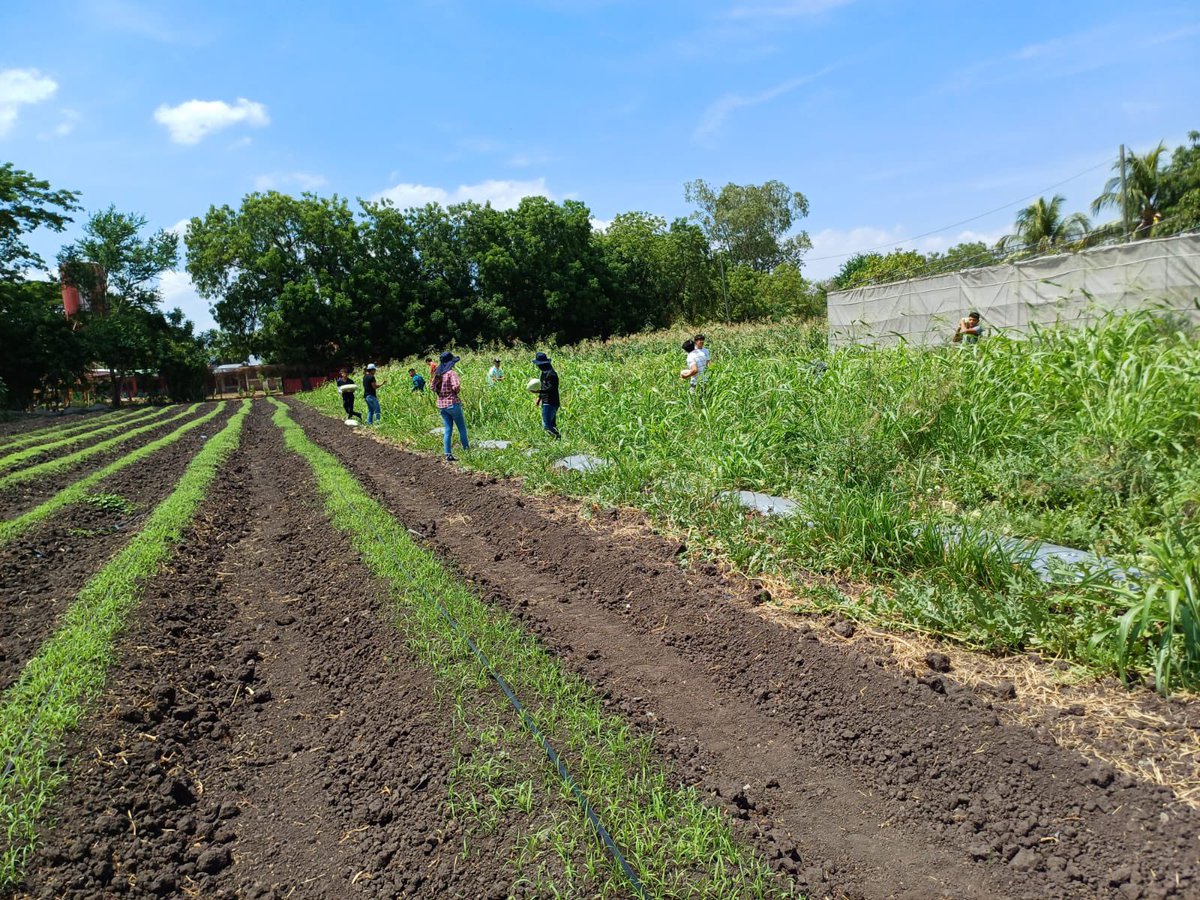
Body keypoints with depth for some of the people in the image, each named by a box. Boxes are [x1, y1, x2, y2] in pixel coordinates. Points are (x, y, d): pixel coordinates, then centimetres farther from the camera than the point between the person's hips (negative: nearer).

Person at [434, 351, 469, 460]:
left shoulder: (437, 373, 7)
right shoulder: (451, 372, -13)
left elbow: (433, 388, 13)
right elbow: (456, 386, -25)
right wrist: (456, 392, -6)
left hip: (441, 405, 6)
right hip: (452, 403, -6)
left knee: (448, 430, 10)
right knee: (462, 428, 9)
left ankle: (448, 454, 7)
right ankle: (467, 450, 14)